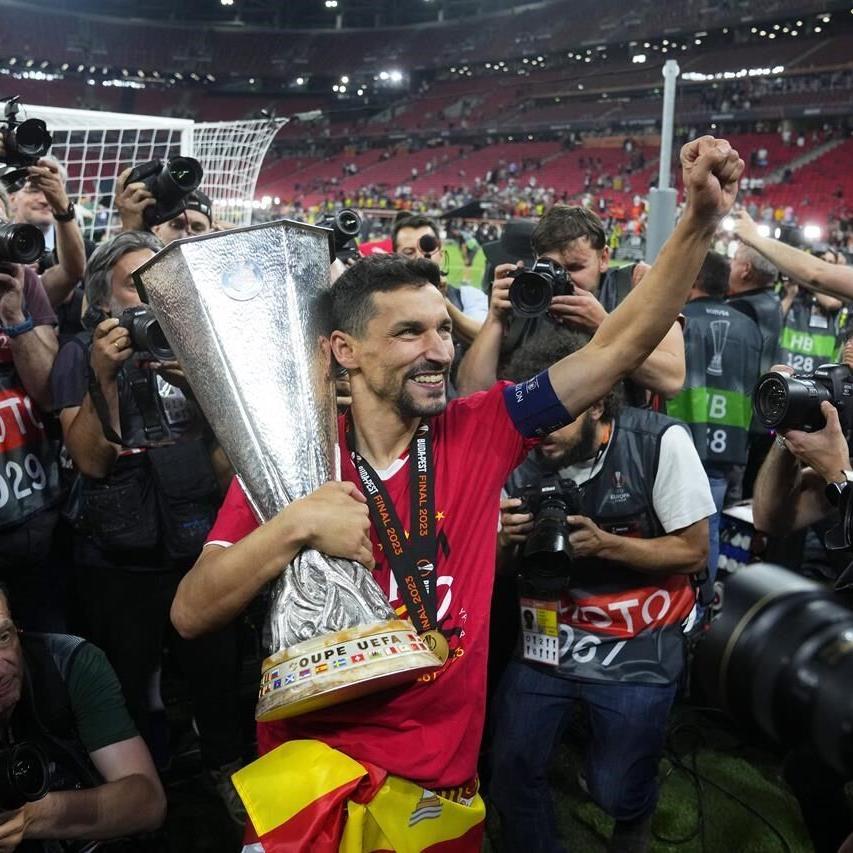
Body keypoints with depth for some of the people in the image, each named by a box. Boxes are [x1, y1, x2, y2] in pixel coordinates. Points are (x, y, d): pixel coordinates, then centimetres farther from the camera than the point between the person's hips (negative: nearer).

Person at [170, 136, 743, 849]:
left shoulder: (480, 434, -6)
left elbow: (618, 348, -10)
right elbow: (190, 616, -14)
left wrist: (702, 219, -20)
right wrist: (296, 526, -27)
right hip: (310, 776, -2)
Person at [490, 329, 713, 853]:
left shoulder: (660, 442, -15)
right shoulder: (522, 458, -7)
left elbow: (694, 553, -10)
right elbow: (499, 569, 2)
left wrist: (604, 543, -24)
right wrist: (506, 539, -21)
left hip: (638, 647, -3)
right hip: (549, 638, 3)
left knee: (615, 791, 0)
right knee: (511, 770, 1)